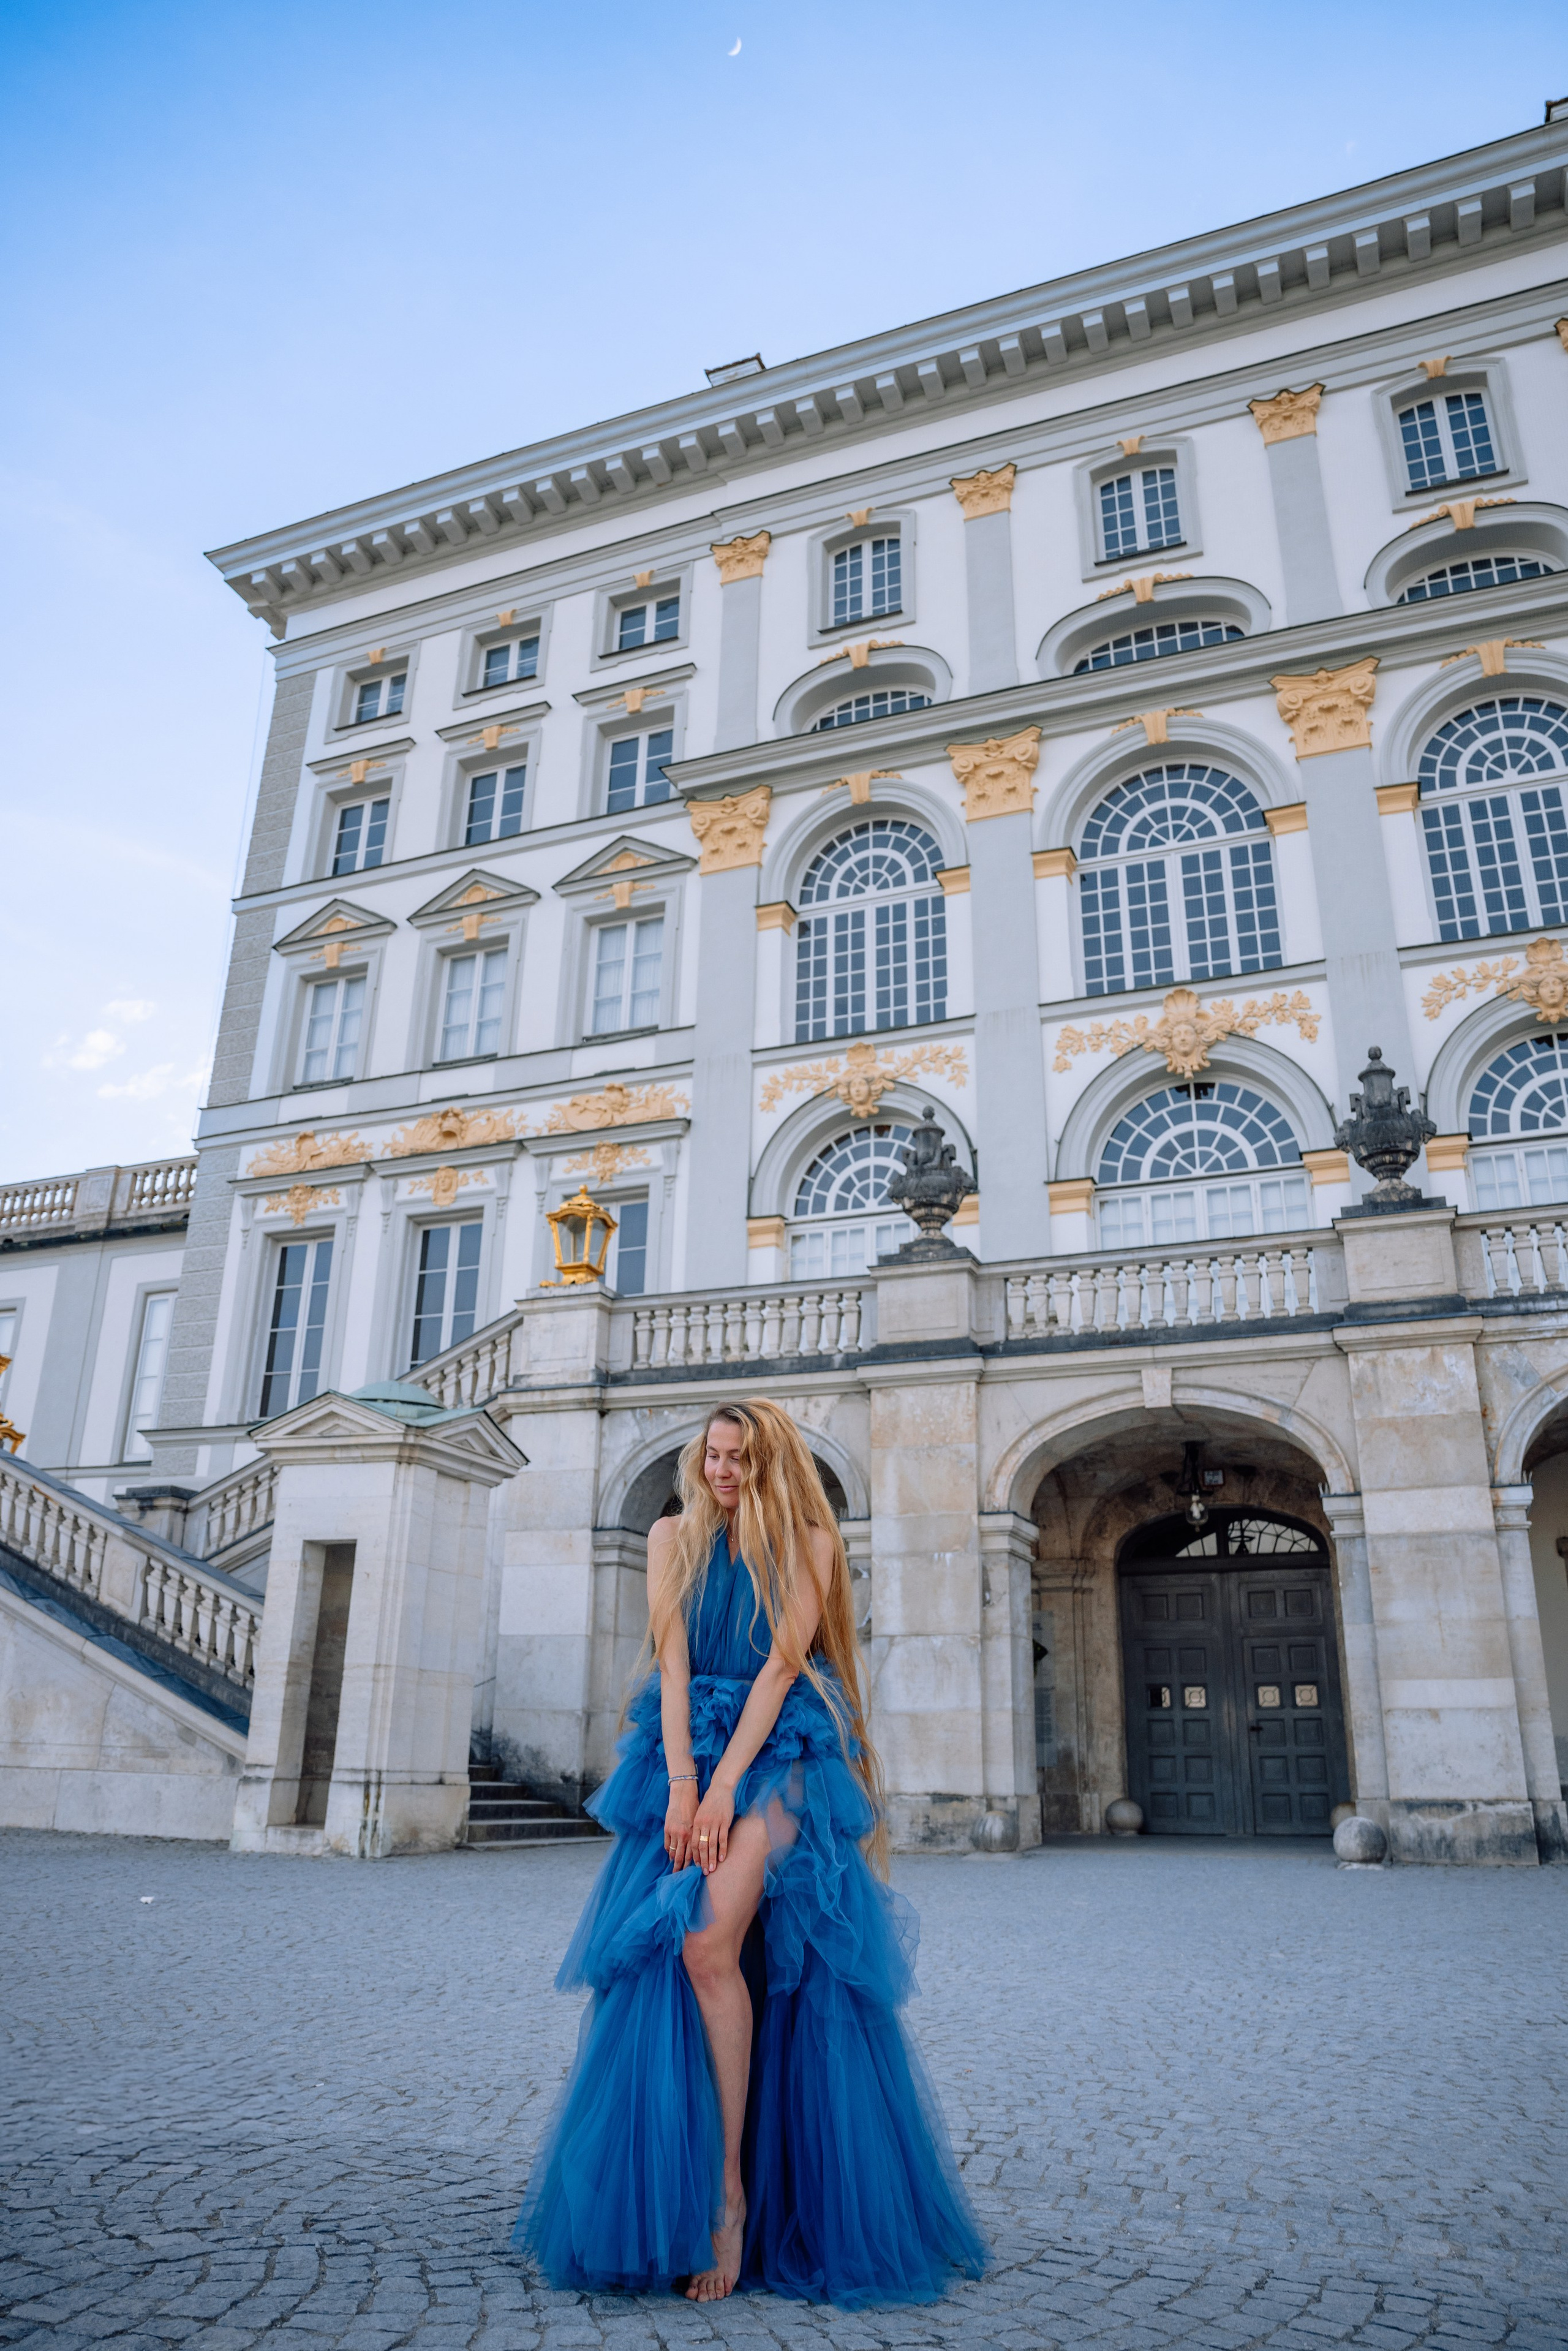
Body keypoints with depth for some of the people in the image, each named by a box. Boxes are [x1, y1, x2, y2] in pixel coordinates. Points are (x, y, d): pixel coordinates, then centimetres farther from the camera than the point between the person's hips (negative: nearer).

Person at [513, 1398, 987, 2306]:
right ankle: (664, 2207, 7)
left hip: (779, 1756, -3)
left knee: (710, 1941, -22)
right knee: (697, 1953, -5)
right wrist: (681, 1784, -9)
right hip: (686, 1754, 3)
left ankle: (731, 2191, -13)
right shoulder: (676, 1537, 10)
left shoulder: (809, 1542, 3)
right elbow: (674, 1659, 1)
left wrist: (725, 1783, -15)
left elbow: (781, 1663, -6)